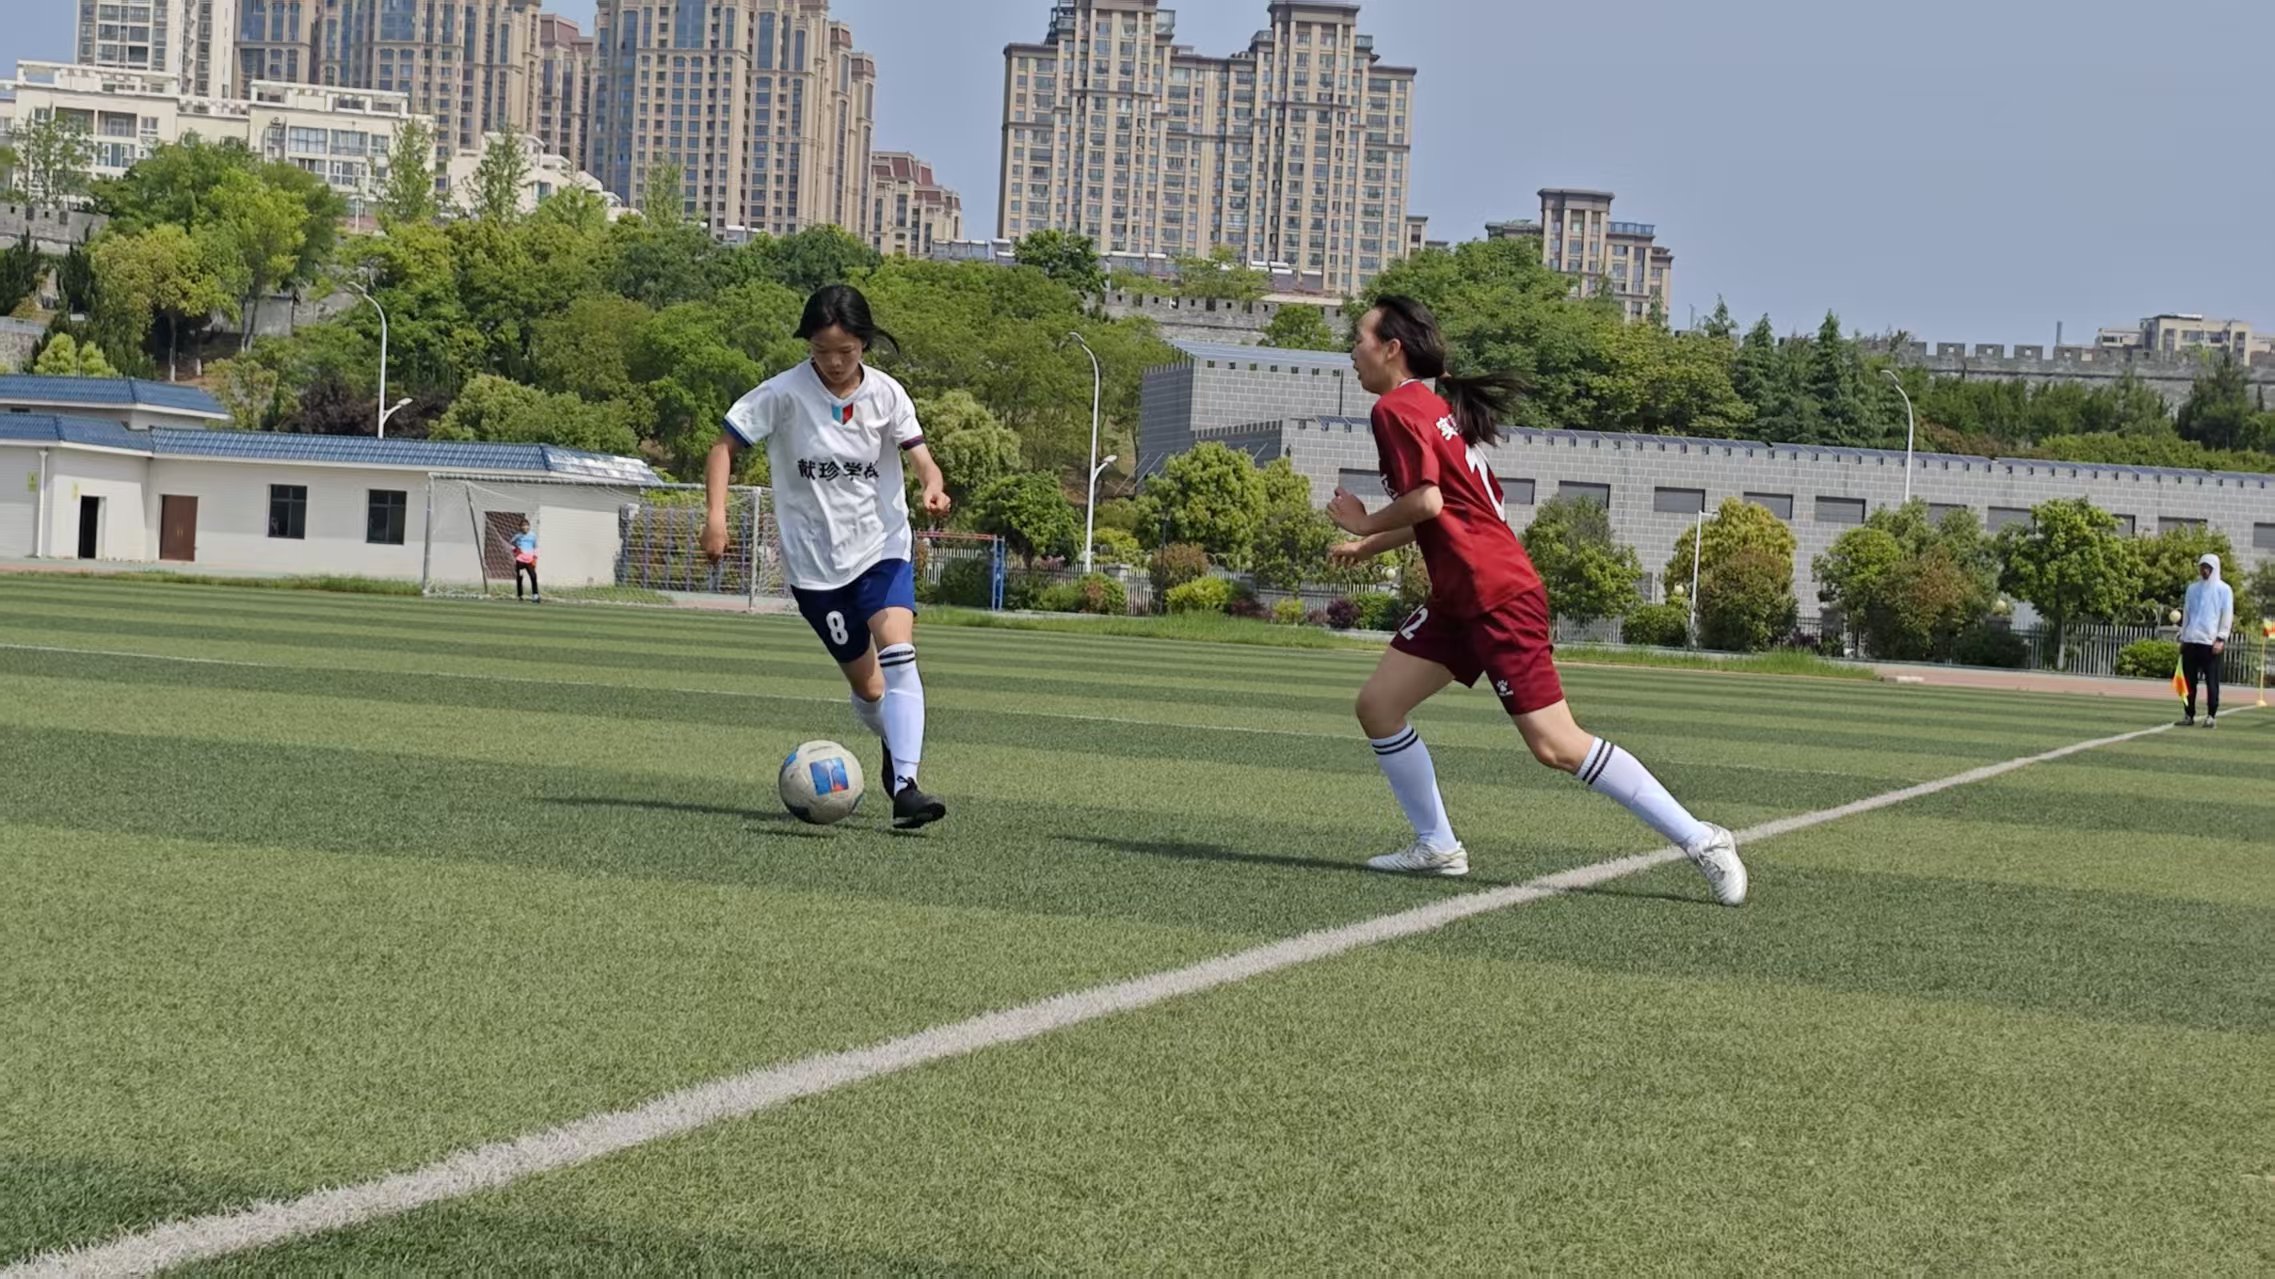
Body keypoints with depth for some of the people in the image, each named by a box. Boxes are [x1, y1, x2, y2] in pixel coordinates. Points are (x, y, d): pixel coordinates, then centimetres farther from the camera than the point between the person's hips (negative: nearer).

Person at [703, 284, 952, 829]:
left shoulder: (886, 394, -3)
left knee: (898, 656, -24)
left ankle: (904, 786, -29)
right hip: (815, 562, 0)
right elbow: (725, 446, -4)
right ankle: (894, 746, 38)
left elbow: (919, 455, -6)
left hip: (883, 549, 0)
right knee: (867, 686, 6)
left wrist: (933, 487, -30)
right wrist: (716, 513, -18)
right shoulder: (784, 393, -8)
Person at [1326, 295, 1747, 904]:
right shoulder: (1437, 408, 19)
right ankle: (1437, 847, 13)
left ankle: (1700, 841, -8)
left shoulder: (1396, 409, -10)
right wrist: (1372, 546, 27)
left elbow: (1426, 501, -22)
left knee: (1556, 745, -11)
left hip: (1496, 596, -10)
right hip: (1459, 598, 10)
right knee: (1378, 704, 7)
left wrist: (1366, 525, -5)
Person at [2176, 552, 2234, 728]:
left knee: (2211, 681, -4)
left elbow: (2227, 616, -2)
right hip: (2190, 641, 4)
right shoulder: (2193, 588, 16)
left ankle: (2211, 716, -2)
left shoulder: (2223, 590, 3)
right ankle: (2189, 715, 8)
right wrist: (2183, 638, 14)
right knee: (2189, 680, 3)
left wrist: (2221, 639, -11)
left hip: (2211, 642, -4)